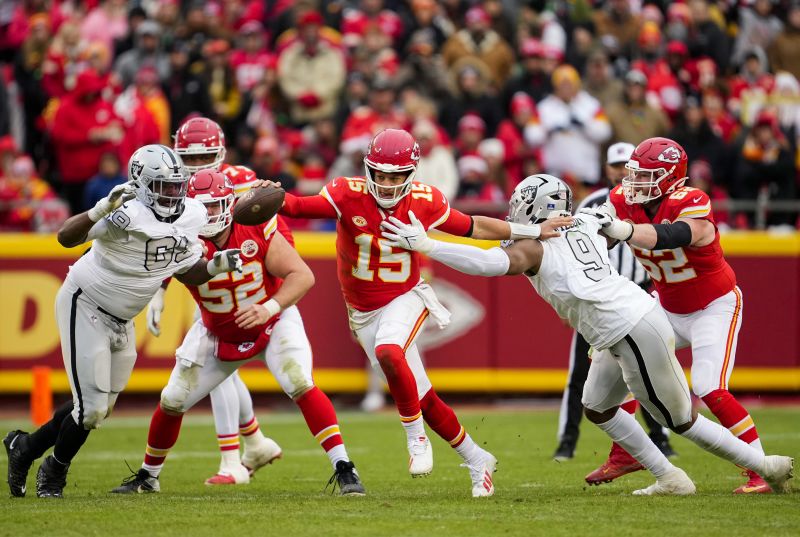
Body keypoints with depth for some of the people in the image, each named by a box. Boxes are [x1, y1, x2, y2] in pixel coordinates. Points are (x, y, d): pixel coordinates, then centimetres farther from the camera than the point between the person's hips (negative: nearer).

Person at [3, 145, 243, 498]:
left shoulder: (191, 217, -5)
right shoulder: (128, 215, -28)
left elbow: (188, 273, 8)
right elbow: (66, 238, -37)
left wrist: (216, 265, -11)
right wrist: (103, 209, -51)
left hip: (120, 320, 8)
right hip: (84, 306, -8)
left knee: (97, 408, 16)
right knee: (91, 408, -7)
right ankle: (54, 472, 20)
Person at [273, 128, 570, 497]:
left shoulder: (424, 202, -11)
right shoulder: (348, 195, -16)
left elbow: (472, 227, 1)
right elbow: (299, 206, -29)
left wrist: (533, 231, 1)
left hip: (405, 299, -2)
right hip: (363, 311, 2)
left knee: (388, 352, -35)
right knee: (421, 397, 6)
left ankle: (416, 438, -18)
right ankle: (476, 460, 23)